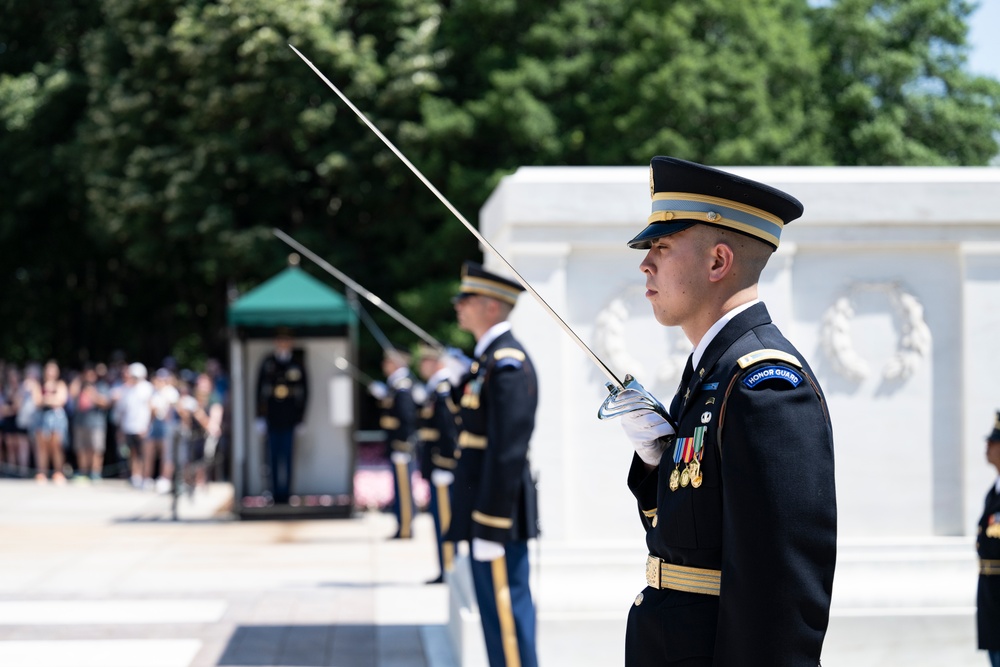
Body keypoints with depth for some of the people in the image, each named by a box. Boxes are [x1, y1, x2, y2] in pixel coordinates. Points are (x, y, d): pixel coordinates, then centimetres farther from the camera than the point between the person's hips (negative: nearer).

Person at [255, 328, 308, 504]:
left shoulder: (297, 365, 2)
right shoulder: (267, 364, 3)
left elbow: (304, 393, 7)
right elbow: (260, 390, 6)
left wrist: (300, 418, 4)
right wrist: (260, 417, 2)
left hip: (290, 419, -1)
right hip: (272, 420, 1)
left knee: (288, 458, -1)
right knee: (274, 458, 5)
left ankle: (285, 493, 4)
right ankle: (276, 494, 12)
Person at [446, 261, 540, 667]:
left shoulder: (506, 363, -16)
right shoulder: (489, 357, 15)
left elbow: (508, 451, -22)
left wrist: (490, 528, -22)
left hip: (499, 511, -10)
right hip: (486, 510, 10)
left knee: (506, 610, -5)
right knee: (496, 607, 15)